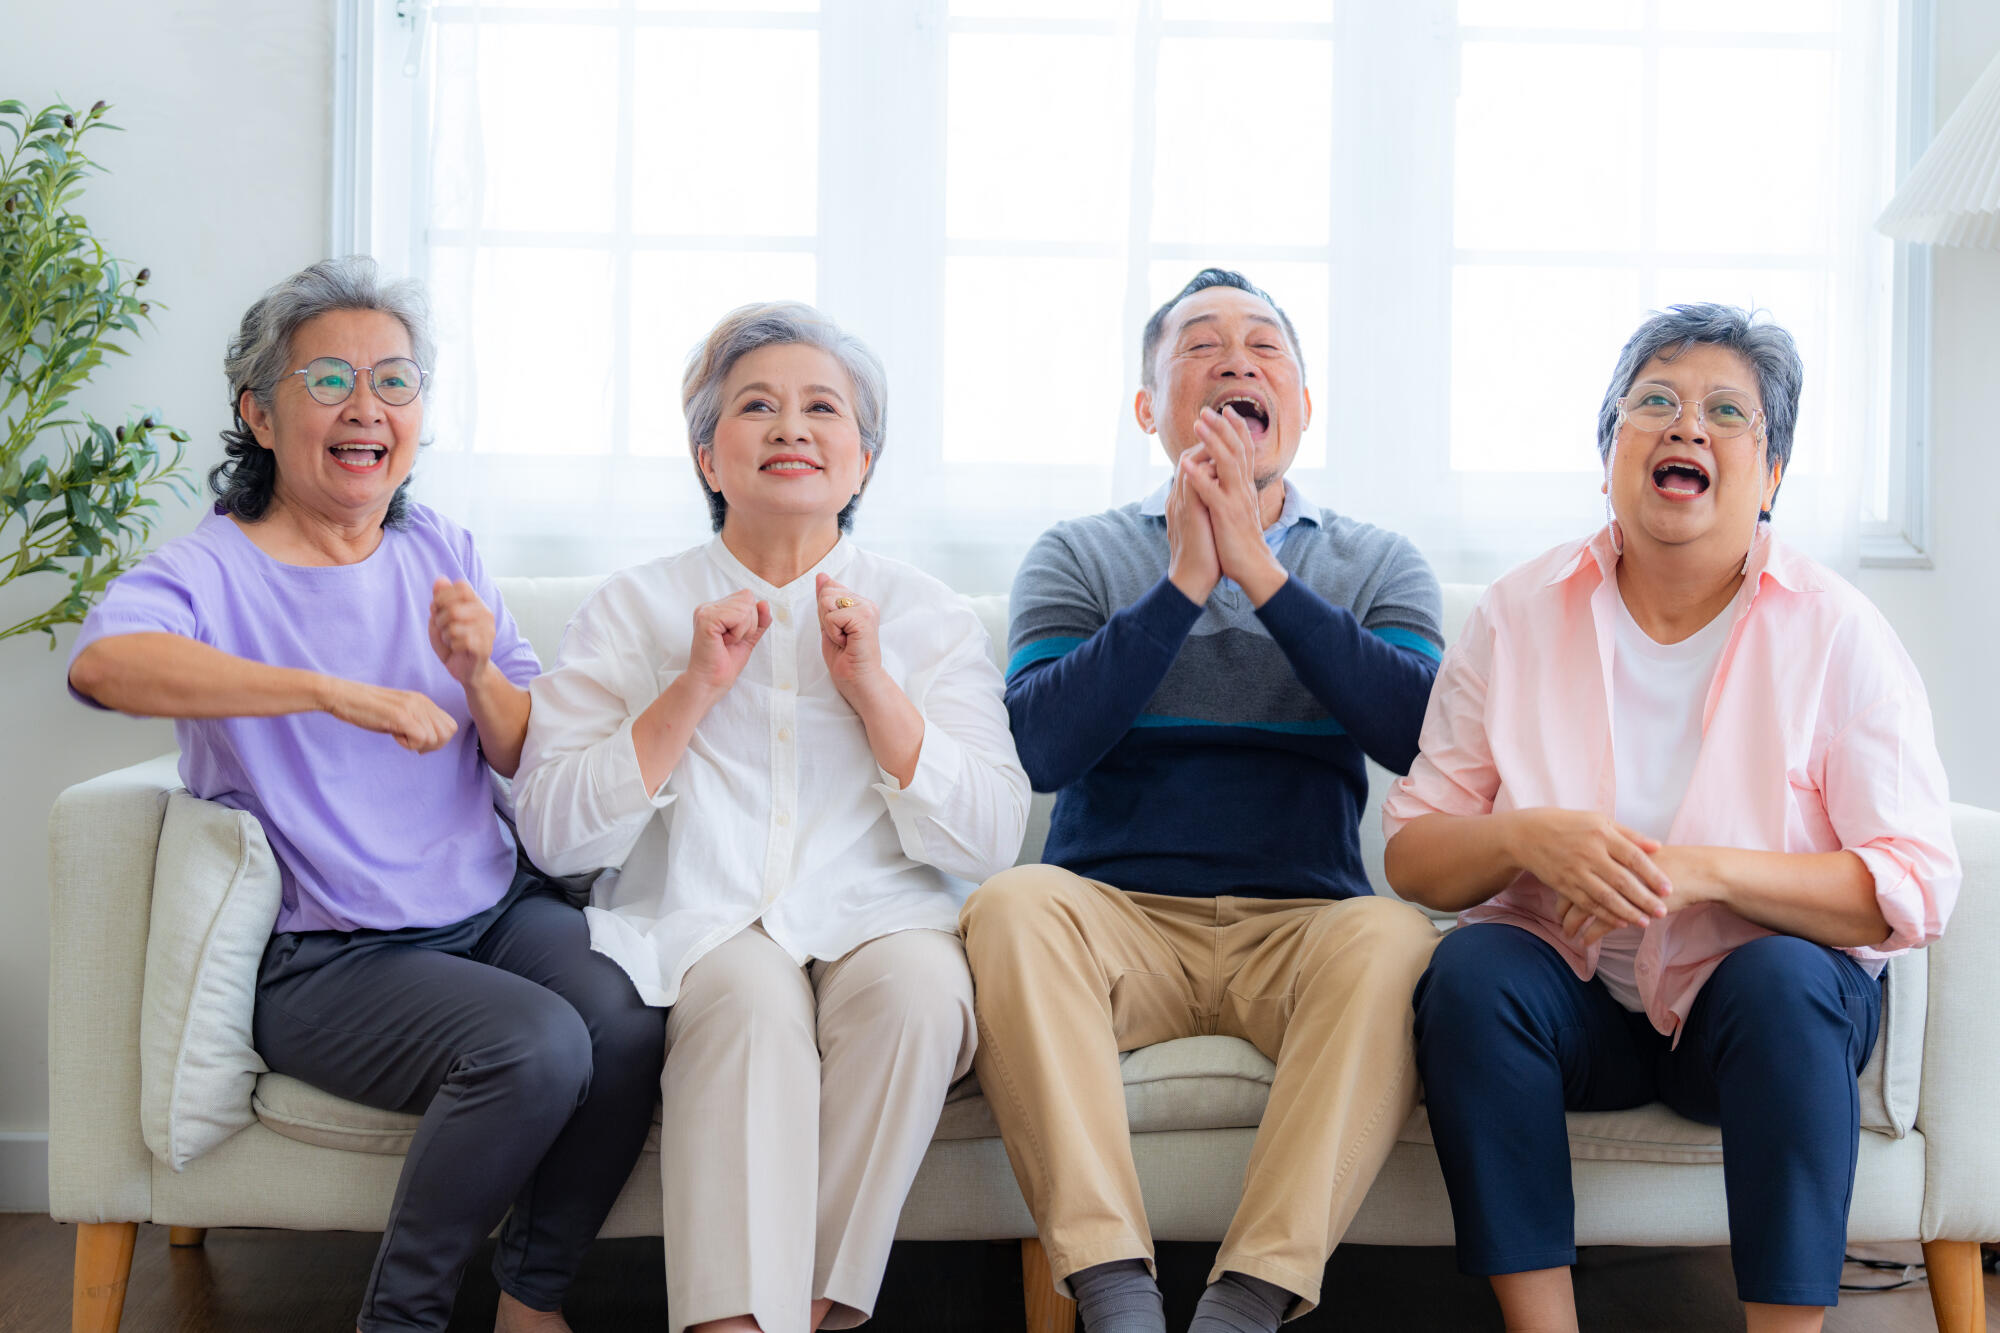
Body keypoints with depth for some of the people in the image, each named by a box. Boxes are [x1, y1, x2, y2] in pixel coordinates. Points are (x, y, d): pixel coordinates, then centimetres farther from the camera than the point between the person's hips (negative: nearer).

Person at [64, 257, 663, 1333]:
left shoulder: (440, 551, 11)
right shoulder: (212, 570, -6)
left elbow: (534, 761, 11)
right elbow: (103, 661, -30)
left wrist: (477, 673, -12)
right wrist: (338, 691, -38)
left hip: (491, 910, 5)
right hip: (325, 957, -5)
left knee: (629, 1024, -24)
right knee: (534, 1047, -29)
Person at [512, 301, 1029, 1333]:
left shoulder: (926, 616, 13)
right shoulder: (632, 610, 12)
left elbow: (989, 842, 3)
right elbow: (554, 837, 2)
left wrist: (872, 687, -7)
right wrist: (694, 688, -7)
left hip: (880, 924, 1)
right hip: (699, 930, -1)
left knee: (915, 980, -32)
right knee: (749, 994, -34)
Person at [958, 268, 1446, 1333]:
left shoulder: (1376, 564, 14)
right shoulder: (1079, 555, 12)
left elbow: (1419, 736, -6)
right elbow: (1042, 747, -6)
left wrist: (1264, 576, -12)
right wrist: (1184, 579, -11)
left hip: (1302, 920, 1)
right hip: (1119, 916, 0)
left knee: (1393, 940, -32)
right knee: (1014, 905, -32)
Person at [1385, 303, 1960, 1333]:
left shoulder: (1835, 633, -5)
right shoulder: (1519, 616, 0)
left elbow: (1915, 889, -13)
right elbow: (1413, 856, -1)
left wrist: (1704, 872, -25)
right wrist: (1526, 838, -23)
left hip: (1765, 1011, -1)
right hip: (1573, 996, 2)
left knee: (1783, 978, -32)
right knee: (1472, 967, -28)